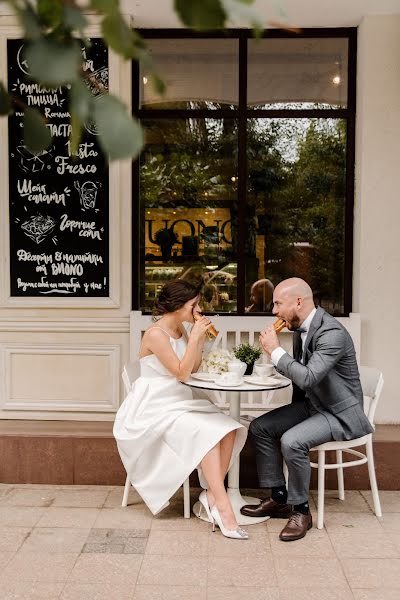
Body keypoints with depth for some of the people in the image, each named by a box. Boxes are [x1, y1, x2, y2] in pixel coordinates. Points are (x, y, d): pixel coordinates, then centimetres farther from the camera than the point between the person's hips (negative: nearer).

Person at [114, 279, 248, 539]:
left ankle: (212, 495, -10)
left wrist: (201, 338, 2)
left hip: (177, 403, 8)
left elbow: (194, 369, 14)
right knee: (206, 433, -28)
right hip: (153, 408, -8)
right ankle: (223, 506, -23)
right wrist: (194, 337, -17)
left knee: (229, 429, -14)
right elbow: (182, 373, -19)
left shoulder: (180, 329, 11)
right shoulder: (156, 334, -16)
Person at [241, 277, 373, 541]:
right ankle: (279, 499, 11)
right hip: (312, 405, 9)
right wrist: (295, 409, 16)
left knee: (291, 441, -29)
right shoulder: (302, 328, 2)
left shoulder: (332, 333, -26)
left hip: (340, 413, -9)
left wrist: (275, 350, -26)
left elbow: (308, 378, -35)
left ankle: (301, 510, -7)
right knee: (260, 427, 1)